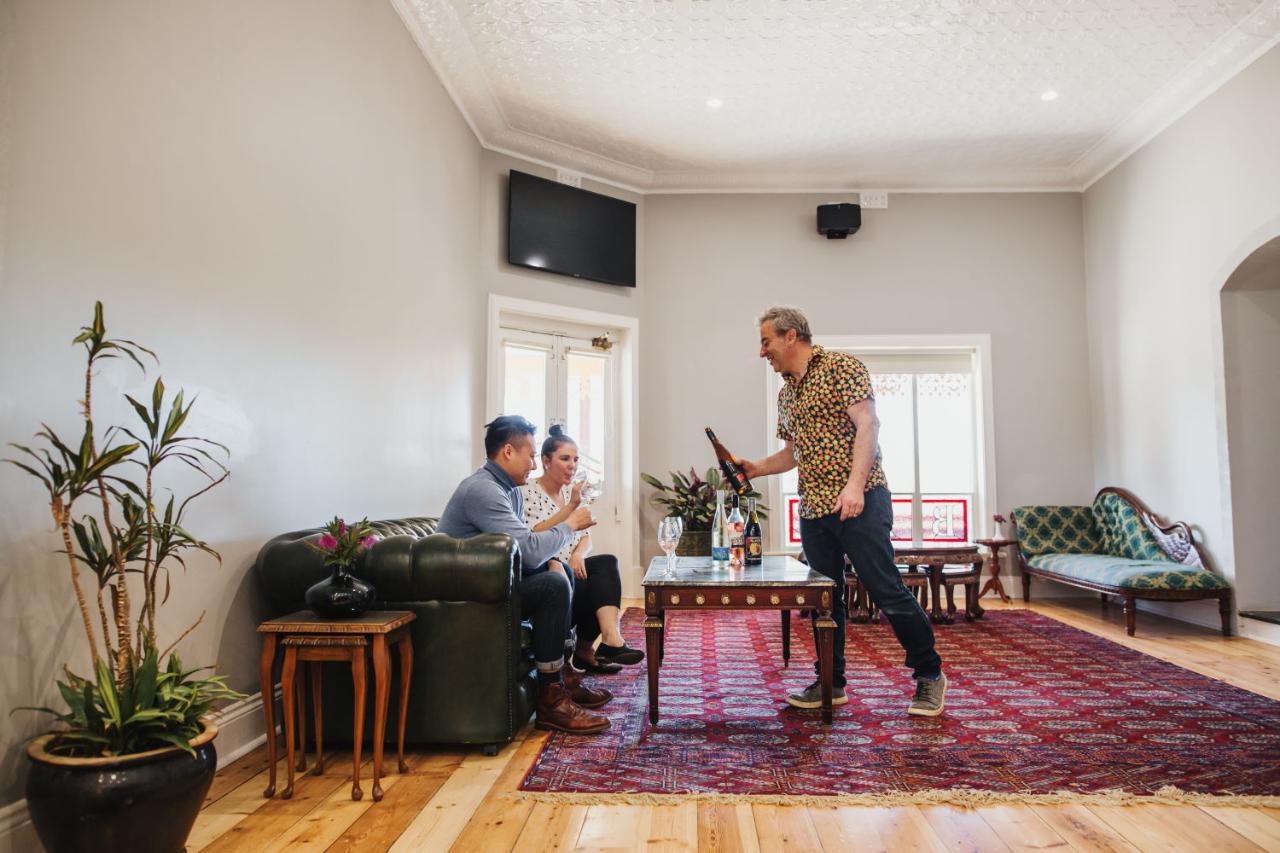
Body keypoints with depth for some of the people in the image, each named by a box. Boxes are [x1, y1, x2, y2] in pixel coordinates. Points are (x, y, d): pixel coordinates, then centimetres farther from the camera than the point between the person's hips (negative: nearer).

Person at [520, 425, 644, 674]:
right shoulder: (528, 492, -7)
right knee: (602, 581, -30)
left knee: (607, 563, -22)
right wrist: (570, 507, -26)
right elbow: (533, 537, -21)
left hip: (570, 570, 6)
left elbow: (586, 537, 14)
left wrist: (579, 554, -10)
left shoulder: (571, 492, 15)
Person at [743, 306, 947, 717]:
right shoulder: (785, 394, 18)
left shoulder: (842, 367, -4)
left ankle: (929, 675, 13)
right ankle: (831, 682, 22)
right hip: (813, 509, 7)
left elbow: (867, 423, -14)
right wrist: (756, 468, 9)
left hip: (859, 501, -7)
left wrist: (854, 484, -23)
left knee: (887, 591, -5)